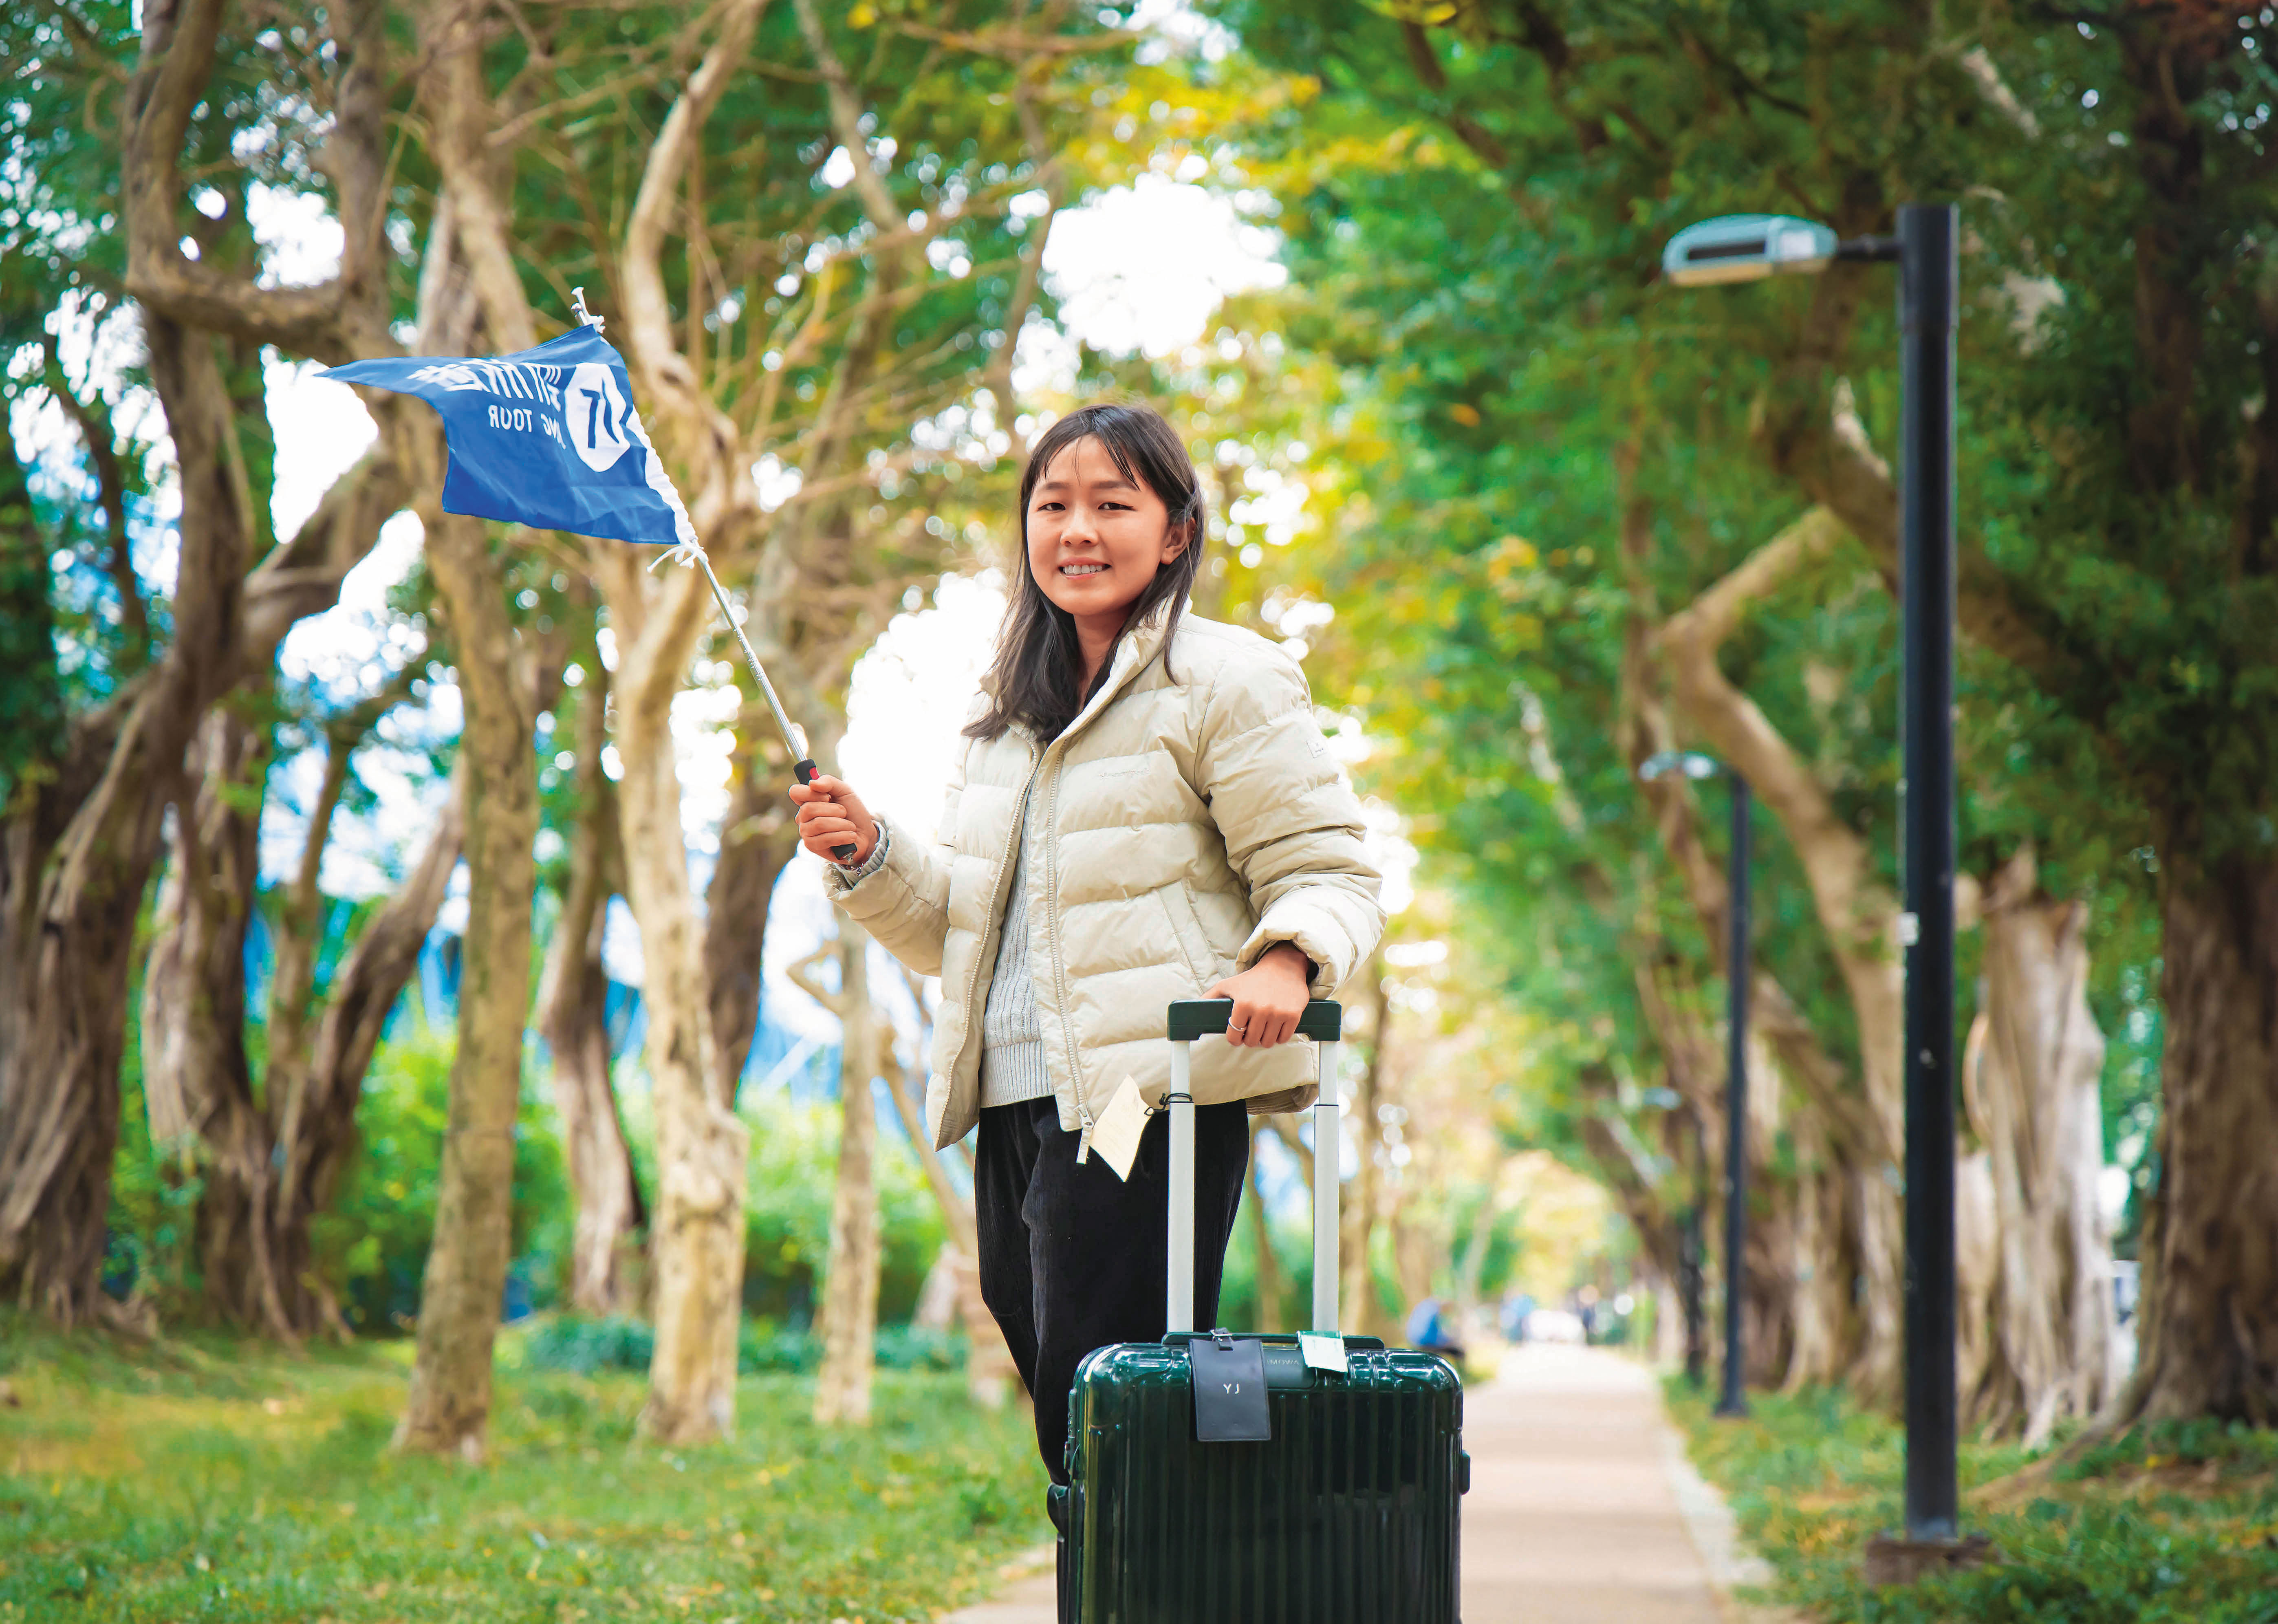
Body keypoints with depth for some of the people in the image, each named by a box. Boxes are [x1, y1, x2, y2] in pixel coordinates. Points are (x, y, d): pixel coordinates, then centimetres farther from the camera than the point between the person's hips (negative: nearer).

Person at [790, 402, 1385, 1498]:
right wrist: (869, 858, 8)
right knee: (1070, 1439, 9)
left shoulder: (1226, 683, -1)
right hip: (1016, 1115, 7)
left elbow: (1329, 874, -4)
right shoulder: (1010, 714, 21)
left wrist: (1284, 962, -25)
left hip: (1155, 1112, -7)